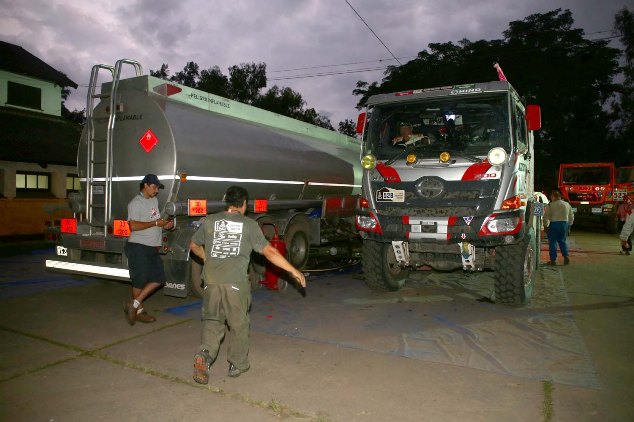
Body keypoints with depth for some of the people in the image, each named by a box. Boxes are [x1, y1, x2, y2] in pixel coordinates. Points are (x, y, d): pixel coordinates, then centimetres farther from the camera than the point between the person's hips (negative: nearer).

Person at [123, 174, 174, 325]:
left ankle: (134, 304, 15)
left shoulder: (154, 201, 16)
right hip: (138, 247, -8)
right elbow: (133, 226, -21)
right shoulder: (136, 203, -10)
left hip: (153, 247, 8)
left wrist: (165, 225, 5)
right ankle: (139, 310, 17)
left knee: (159, 279, 7)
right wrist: (155, 223, -17)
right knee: (140, 280, 0)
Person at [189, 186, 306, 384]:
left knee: (212, 321, 18)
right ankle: (237, 364, 25)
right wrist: (293, 270, 3)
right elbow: (269, 251, -2)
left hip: (211, 280, 3)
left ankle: (204, 355, -2)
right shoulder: (249, 224, 3)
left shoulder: (210, 221, 10)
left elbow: (194, 245, 22)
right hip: (236, 282, -2)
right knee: (239, 324, 14)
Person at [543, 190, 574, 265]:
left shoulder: (551, 205, -8)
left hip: (554, 224, -5)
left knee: (552, 242, 1)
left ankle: (553, 260, 2)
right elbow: (571, 217, 14)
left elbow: (546, 217, -9)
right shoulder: (567, 204, 9)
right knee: (562, 241, 18)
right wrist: (568, 225, 21)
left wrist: (545, 226, 0)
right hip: (564, 224, 5)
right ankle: (566, 256, 7)